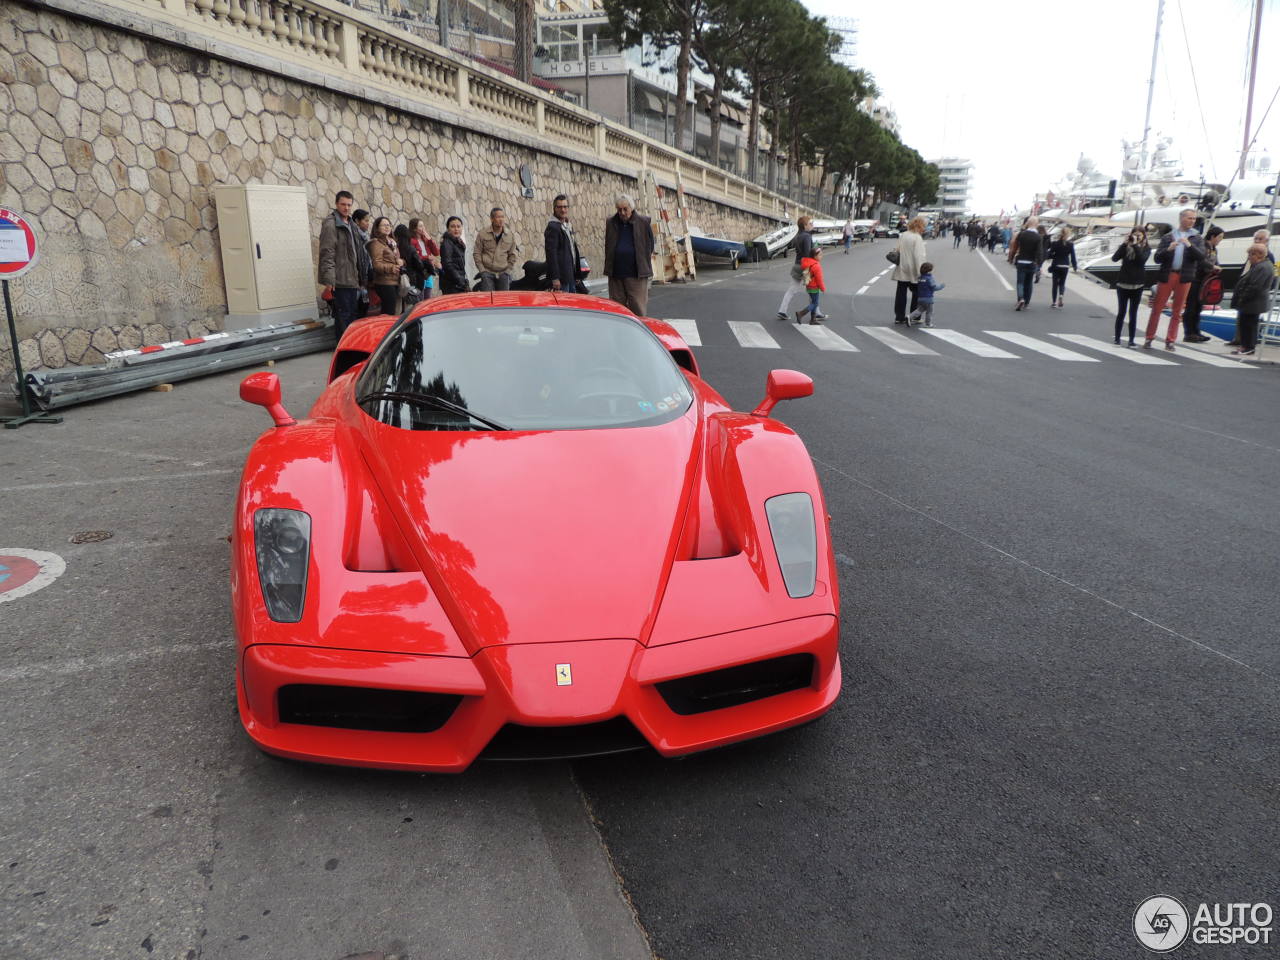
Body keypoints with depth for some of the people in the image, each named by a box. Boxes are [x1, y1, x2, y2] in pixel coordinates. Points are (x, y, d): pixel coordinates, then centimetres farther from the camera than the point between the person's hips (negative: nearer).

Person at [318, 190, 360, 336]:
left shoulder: (350, 224, 17)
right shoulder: (330, 224, -10)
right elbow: (327, 254, -17)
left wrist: (358, 277, 19)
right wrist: (329, 281, -23)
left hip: (352, 280, 9)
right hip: (340, 281, -9)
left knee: (352, 316, 14)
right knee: (342, 318, -6)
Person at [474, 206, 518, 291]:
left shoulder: (510, 235, 6)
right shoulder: (482, 234, 0)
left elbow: (513, 255, 10)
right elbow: (477, 253, 3)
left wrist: (508, 270, 1)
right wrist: (482, 270, -5)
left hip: (503, 273, 2)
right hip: (487, 273, -2)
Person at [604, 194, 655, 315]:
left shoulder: (644, 223, 0)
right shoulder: (610, 223, 8)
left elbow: (650, 247, 6)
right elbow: (608, 248, 15)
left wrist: (644, 267, 4)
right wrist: (609, 268, 9)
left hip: (637, 274, -3)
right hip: (616, 274, 3)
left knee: (638, 310, -3)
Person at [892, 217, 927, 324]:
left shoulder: (902, 236, 5)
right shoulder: (918, 238, -15)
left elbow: (898, 251, 11)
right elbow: (919, 256, -19)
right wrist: (920, 272, -18)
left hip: (901, 271, 6)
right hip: (913, 271, -5)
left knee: (901, 293, 9)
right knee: (916, 293, 8)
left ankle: (899, 317, 12)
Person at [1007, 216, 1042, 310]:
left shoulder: (1021, 234, -4)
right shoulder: (1038, 237, -9)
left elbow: (1015, 247, 1)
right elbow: (1038, 252, -12)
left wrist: (1012, 259, 12)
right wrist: (1038, 265, -8)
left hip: (1021, 261, 0)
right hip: (1031, 263, 0)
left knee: (1020, 282, 1)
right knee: (1028, 283, 12)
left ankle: (1021, 298, -24)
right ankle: (1026, 303, 17)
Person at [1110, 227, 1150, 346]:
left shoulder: (1146, 249, 2)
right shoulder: (1126, 246, 1)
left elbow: (1142, 259, -16)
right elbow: (1114, 258, -12)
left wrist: (1135, 245, -18)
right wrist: (1125, 243, -19)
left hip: (1137, 285, 0)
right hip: (1122, 284, 0)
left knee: (1133, 313, 5)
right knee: (1121, 312, 4)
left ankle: (1132, 340, 7)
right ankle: (1117, 339, 9)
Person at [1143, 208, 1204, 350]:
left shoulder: (1196, 238, 10)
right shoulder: (1167, 237, 9)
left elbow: (1201, 256, -4)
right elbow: (1157, 258, 2)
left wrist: (1189, 245, -18)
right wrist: (1168, 249, -16)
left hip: (1184, 277, 1)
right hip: (1166, 276, -1)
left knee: (1177, 311, 4)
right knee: (1157, 308, -3)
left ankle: (1170, 340, 8)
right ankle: (1149, 338, 4)